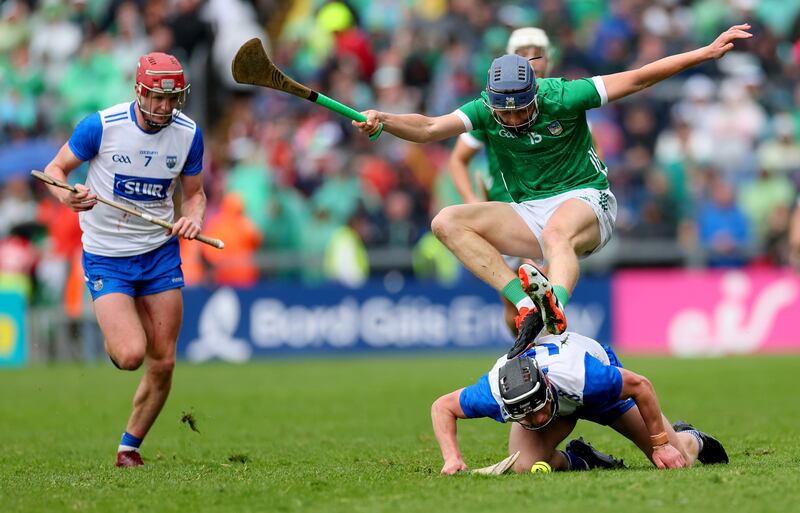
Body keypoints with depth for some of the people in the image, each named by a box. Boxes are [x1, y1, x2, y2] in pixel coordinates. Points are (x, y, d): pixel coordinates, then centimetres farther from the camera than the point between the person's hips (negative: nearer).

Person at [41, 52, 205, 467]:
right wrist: (68, 196, -25)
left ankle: (130, 445, 20)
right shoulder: (102, 126, -15)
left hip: (160, 252, 4)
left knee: (162, 362, 0)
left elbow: (194, 192, 12)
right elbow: (55, 169, -3)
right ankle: (113, 339, 19)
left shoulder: (188, 134, -3)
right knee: (130, 355, -19)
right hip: (105, 257, -4)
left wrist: (194, 216, -11)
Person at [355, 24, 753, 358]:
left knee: (557, 233, -40)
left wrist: (707, 53, -13)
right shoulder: (485, 111, -4)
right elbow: (429, 129, -16)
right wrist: (382, 121, -36)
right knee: (446, 222, -17)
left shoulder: (561, 97, -12)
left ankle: (555, 310, -69)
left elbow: (637, 78, -10)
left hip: (586, 199, -5)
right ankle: (526, 301, -35)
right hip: (530, 215, 5)